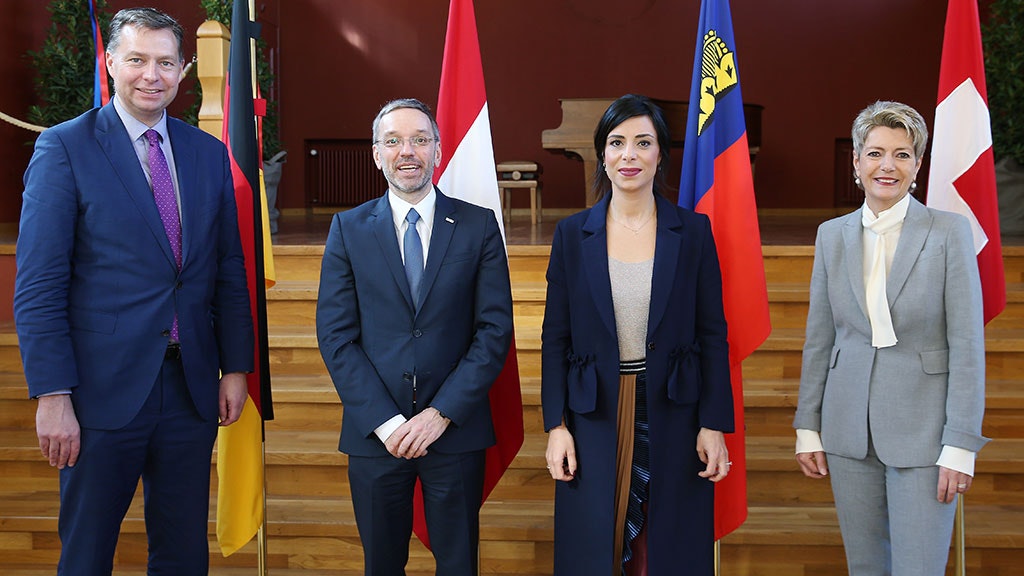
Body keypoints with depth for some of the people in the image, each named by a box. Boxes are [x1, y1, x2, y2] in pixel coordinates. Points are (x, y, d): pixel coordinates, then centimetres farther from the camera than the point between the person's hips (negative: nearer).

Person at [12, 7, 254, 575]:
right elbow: (38, 286, -9)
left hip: (192, 386, 4)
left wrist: (236, 367, 7)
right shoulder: (63, 148, -5)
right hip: (104, 391, -4)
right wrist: (52, 395, -14)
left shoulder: (209, 153, 8)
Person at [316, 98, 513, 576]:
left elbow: (495, 329, -4)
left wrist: (442, 413, -11)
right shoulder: (349, 228, 2)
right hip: (375, 432, 1)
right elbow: (335, 335, -2)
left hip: (456, 429, 0)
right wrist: (385, 422, -11)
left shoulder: (478, 225, 1)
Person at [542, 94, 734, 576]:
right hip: (594, 422, 1)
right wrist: (556, 425, -3)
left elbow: (713, 334, 1)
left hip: (672, 419, 0)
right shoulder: (572, 234, 2)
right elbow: (555, 338, 3)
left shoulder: (693, 231, 1)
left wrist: (714, 425, -4)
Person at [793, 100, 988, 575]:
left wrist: (960, 446, -12)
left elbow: (967, 345, -7)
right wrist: (807, 427, 6)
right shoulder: (832, 234, 6)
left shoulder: (949, 231, -5)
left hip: (923, 429, -3)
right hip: (849, 429, 4)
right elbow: (818, 339, 9)